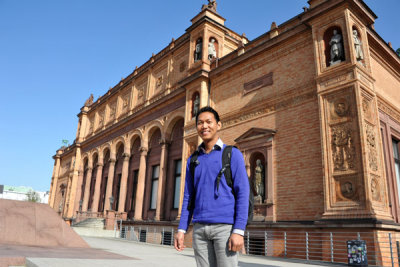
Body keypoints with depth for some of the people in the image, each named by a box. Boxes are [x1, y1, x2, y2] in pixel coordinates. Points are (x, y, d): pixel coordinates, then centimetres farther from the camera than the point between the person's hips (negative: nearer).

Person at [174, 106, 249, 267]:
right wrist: (181, 229, 5)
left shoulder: (232, 154, 0)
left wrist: (239, 231, -15)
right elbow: (188, 197, 14)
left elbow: (242, 193, -7)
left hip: (225, 226, -4)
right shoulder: (193, 160, 14)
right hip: (200, 228, 4)